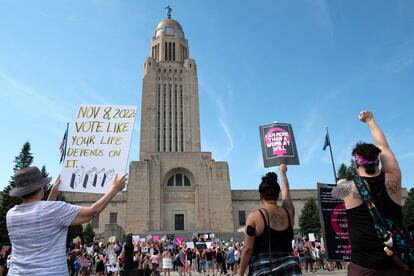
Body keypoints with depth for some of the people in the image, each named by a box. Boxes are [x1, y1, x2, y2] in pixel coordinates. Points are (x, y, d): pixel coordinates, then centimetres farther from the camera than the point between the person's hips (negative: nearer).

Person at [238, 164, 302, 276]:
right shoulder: (288, 212, 6)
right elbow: (285, 189, 26)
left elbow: (247, 249, -6)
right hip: (289, 267, 4)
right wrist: (282, 172, 43)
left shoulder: (254, 217, -6)